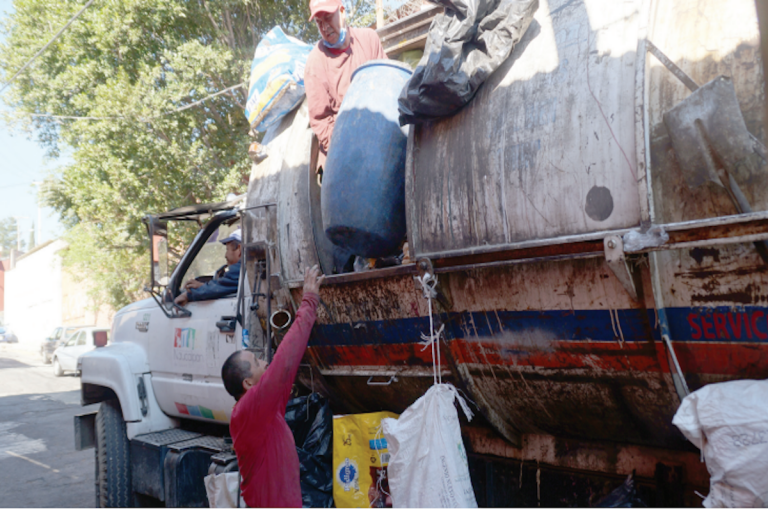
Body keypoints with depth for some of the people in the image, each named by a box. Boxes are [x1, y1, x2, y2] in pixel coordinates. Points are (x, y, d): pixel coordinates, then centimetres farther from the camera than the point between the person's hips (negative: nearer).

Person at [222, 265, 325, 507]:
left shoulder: (269, 407, 5)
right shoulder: (248, 410, -20)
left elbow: (287, 361, 9)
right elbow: (284, 362, -30)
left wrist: (308, 305, 6)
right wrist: (309, 303, -23)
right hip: (272, 506, -9)